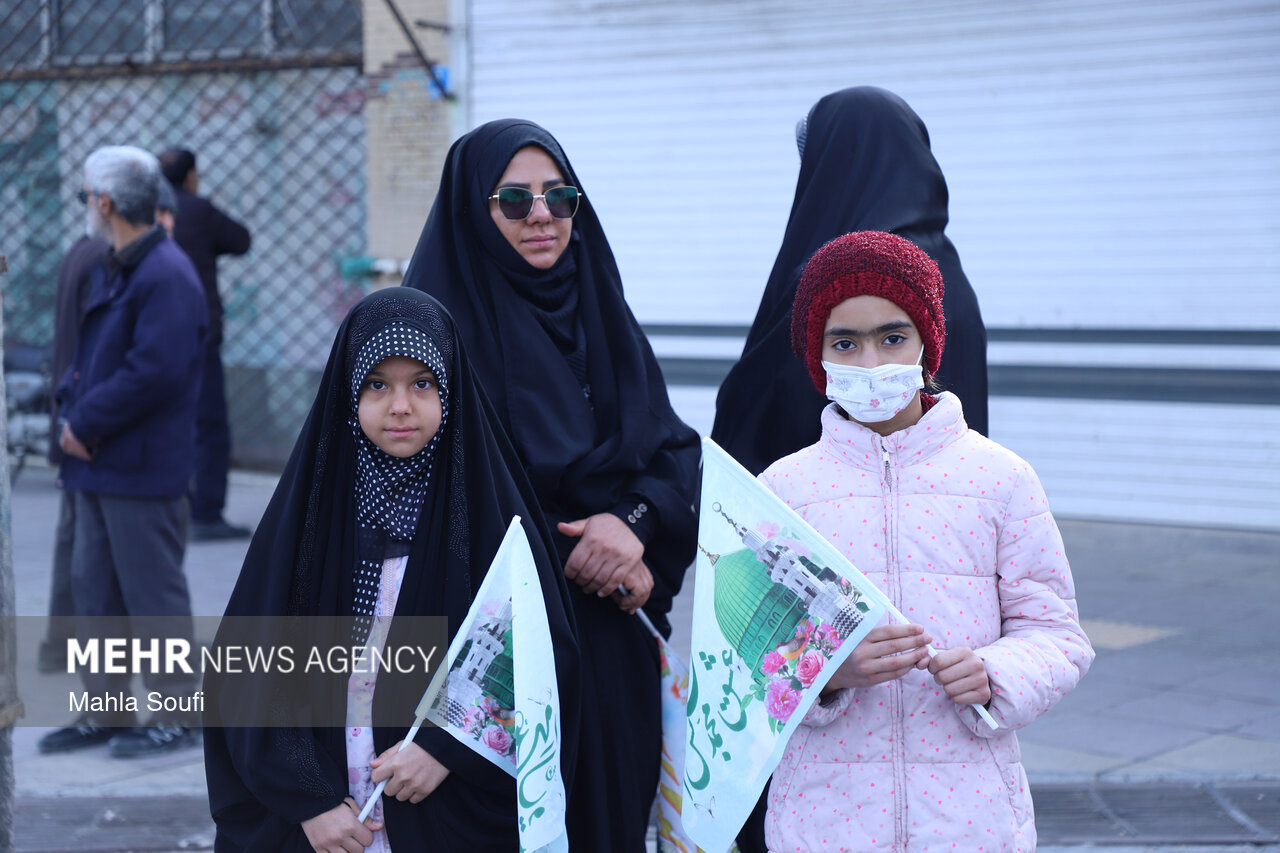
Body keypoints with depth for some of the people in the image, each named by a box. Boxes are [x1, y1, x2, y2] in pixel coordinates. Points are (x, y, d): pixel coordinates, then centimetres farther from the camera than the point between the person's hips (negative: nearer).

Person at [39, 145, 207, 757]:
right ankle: (107, 712, 23)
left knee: (154, 593, -2)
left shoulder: (166, 276, -17)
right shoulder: (109, 271, 16)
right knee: (94, 591, 14)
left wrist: (86, 424, -18)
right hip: (97, 464, 10)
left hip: (143, 472, -10)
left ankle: (176, 715, 8)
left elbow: (155, 371, -25)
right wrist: (70, 407, 3)